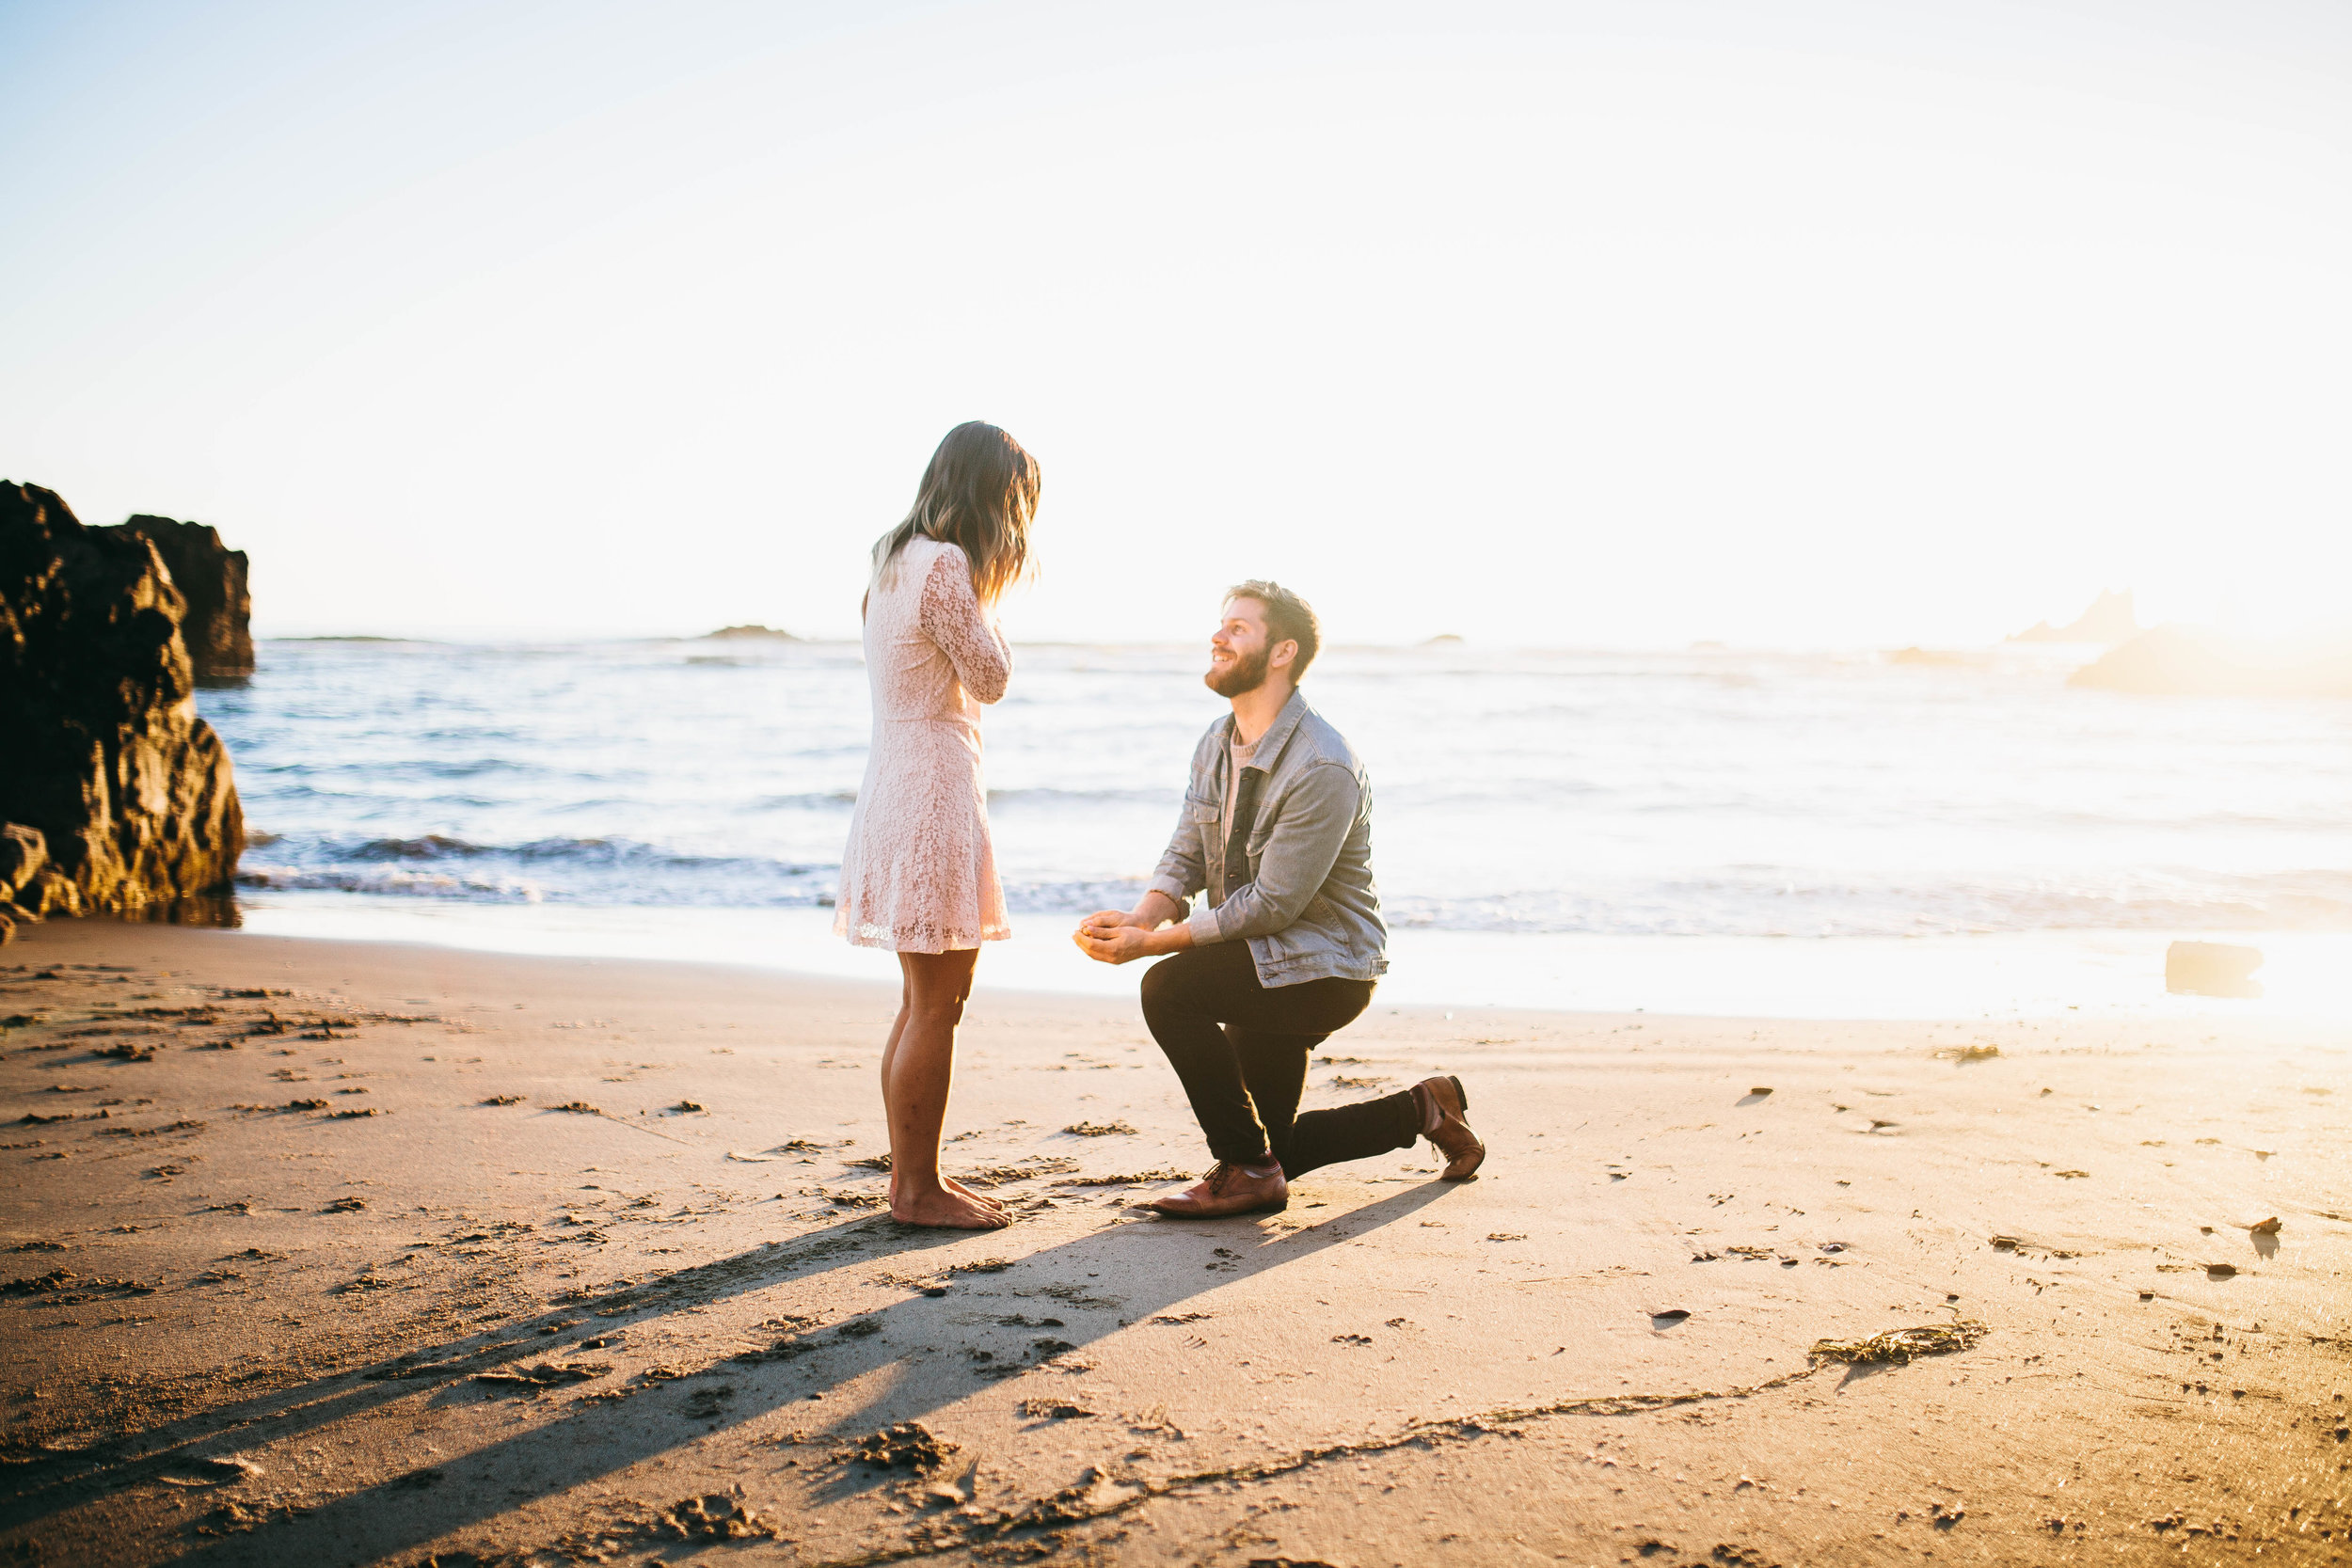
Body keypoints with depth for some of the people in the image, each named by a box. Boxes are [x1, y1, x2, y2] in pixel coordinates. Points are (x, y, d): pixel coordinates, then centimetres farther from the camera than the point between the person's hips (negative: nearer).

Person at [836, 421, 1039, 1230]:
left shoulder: (896, 560, 15)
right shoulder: (943, 565, -15)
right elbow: (990, 678, -11)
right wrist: (985, 593, -1)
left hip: (900, 787, 10)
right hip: (933, 791, -10)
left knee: (925, 1001, 16)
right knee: (936, 1004, -3)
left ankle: (911, 1175, 24)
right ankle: (918, 1187, 5)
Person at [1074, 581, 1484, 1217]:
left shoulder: (1324, 769, -26)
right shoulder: (1216, 744, 2)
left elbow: (1271, 904, -26)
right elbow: (1185, 855, 2)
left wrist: (1151, 942, -26)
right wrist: (1140, 916, -20)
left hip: (1323, 970, -9)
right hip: (1264, 969, 9)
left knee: (1169, 988, -29)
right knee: (1271, 1149, 15)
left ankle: (1248, 1172, -14)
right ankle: (1422, 1109, 34)